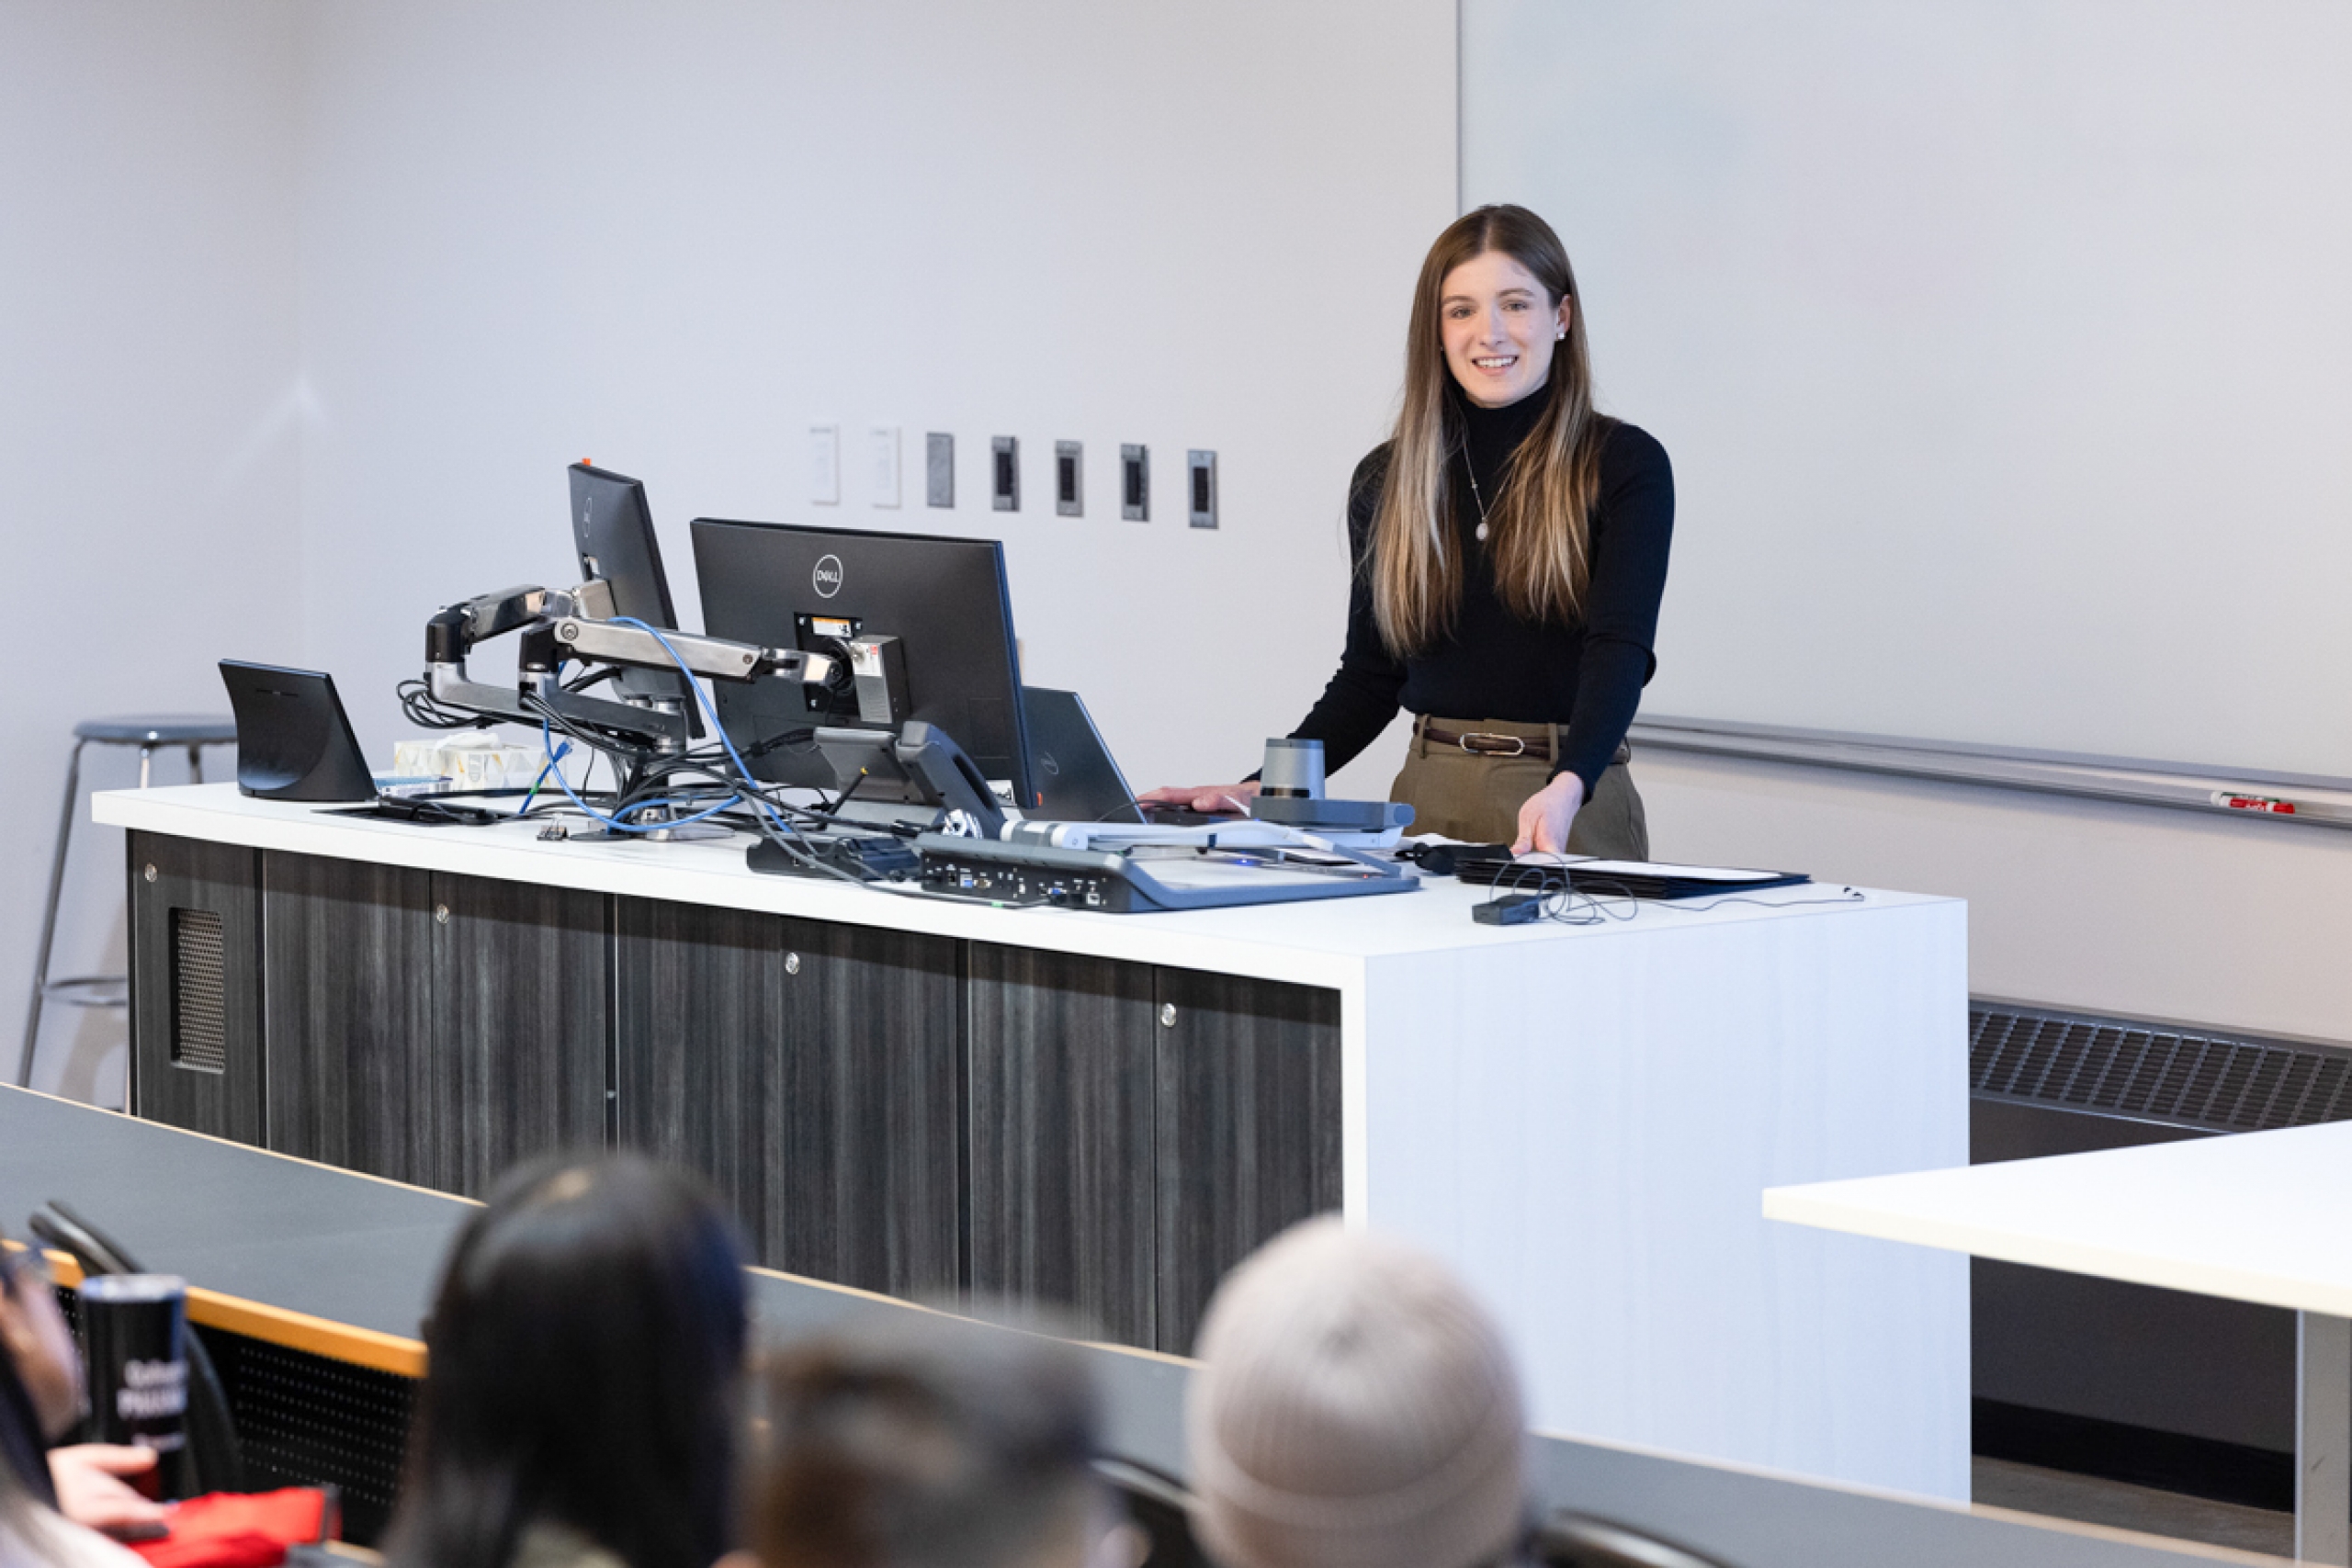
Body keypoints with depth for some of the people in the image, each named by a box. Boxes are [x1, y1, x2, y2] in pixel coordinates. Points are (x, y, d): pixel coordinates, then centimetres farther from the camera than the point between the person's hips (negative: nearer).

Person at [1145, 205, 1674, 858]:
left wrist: (1566, 789, -32)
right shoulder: (1387, 480, 11)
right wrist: (1260, 790, 2)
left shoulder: (1623, 466, -2)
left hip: (1575, 806, -3)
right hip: (1429, 799, 4)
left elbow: (1621, 648, -14)